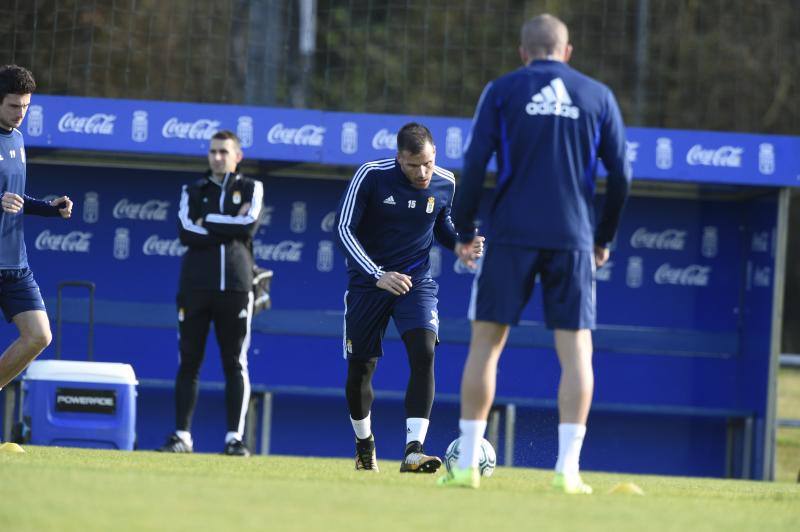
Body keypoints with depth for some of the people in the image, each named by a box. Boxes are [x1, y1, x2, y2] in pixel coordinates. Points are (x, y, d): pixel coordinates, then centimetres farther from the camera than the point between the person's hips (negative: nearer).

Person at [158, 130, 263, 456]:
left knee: (235, 364, -1)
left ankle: (235, 437, 0)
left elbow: (249, 225, -9)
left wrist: (207, 222, -4)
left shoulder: (251, 189, 11)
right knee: (189, 362, 1)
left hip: (235, 287, -1)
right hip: (196, 285, 1)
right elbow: (186, 232, -5)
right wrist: (231, 227, -8)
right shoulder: (193, 191, 13)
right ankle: (182, 435, 4)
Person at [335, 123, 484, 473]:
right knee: (361, 368, 4)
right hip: (369, 282, -1)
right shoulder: (371, 176, -16)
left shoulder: (445, 184, -6)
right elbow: (344, 229, -17)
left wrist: (459, 245, -9)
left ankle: (413, 451, -29)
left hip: (416, 283, 1)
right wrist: (377, 276, -28)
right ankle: (364, 444, 33)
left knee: (424, 352, -22)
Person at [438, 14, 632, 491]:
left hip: (512, 236, -1)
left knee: (486, 343, 6)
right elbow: (621, 174, 6)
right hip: (572, 238, 1)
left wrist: (464, 229, 6)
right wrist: (604, 237, 18)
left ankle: (467, 463, 4)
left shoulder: (502, 90, 4)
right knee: (576, 350, 3)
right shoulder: (598, 96, 9)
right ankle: (568, 467, -7)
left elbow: (475, 164, -3)